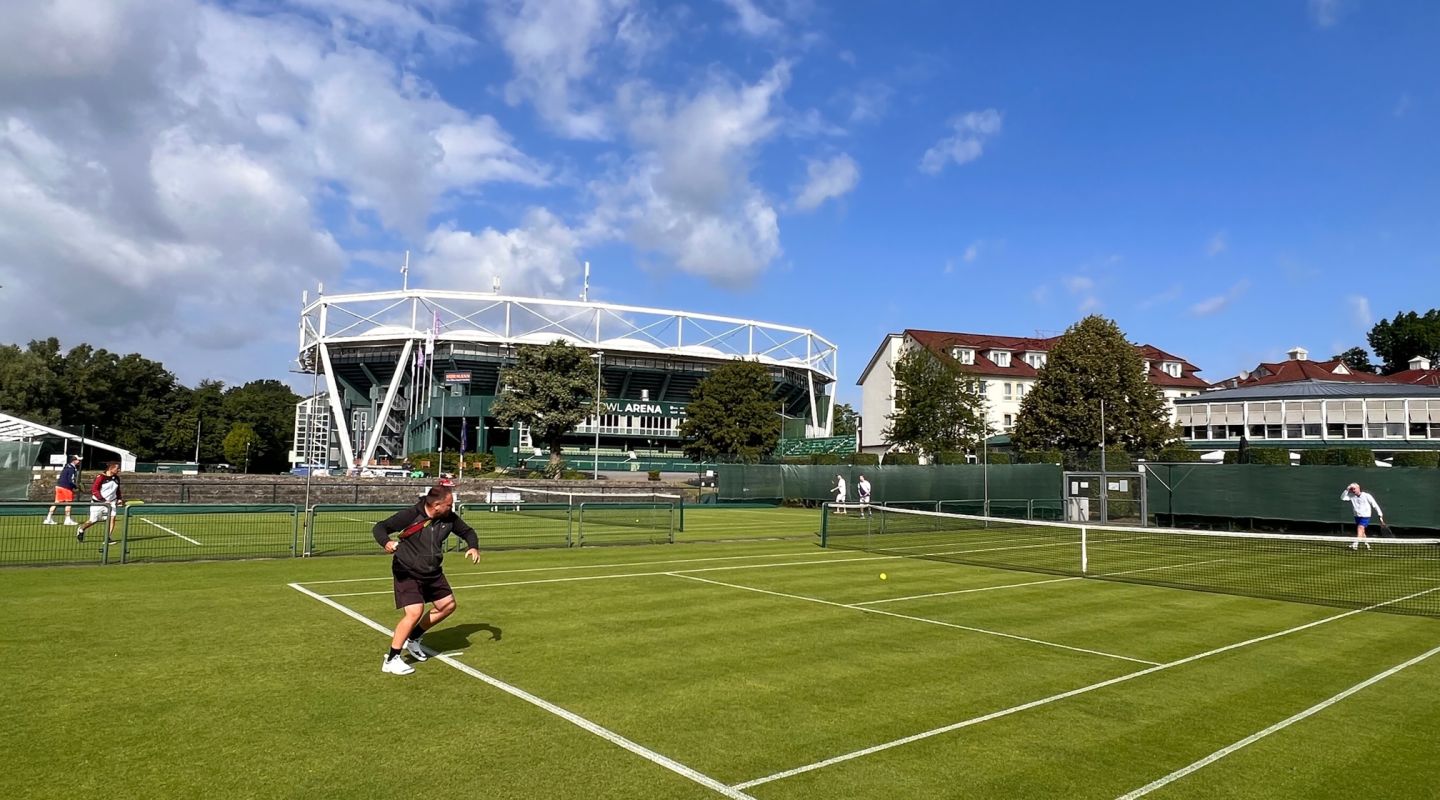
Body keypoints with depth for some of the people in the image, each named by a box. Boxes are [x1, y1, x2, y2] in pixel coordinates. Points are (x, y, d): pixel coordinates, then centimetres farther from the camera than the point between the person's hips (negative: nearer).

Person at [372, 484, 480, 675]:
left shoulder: (449, 518, -6)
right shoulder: (411, 515, -22)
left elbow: (467, 531, 9)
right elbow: (380, 527, -23)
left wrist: (474, 547, -12)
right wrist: (386, 542, -45)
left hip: (432, 573, 7)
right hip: (407, 573, -7)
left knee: (447, 605, 13)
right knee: (415, 612, -20)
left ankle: (412, 639, 31)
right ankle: (391, 660, -5)